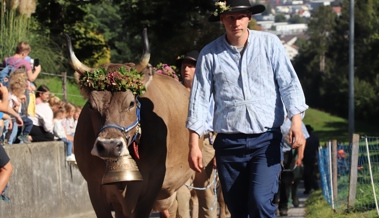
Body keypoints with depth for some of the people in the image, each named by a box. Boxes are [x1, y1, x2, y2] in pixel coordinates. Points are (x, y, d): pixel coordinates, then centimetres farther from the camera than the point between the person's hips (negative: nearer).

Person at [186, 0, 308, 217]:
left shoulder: (270, 44, 0)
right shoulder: (210, 54, 2)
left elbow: (289, 84, -3)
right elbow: (200, 98, 4)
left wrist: (296, 123, -17)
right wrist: (194, 144, 0)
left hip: (266, 140, -2)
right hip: (229, 142, 2)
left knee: (260, 201, -19)